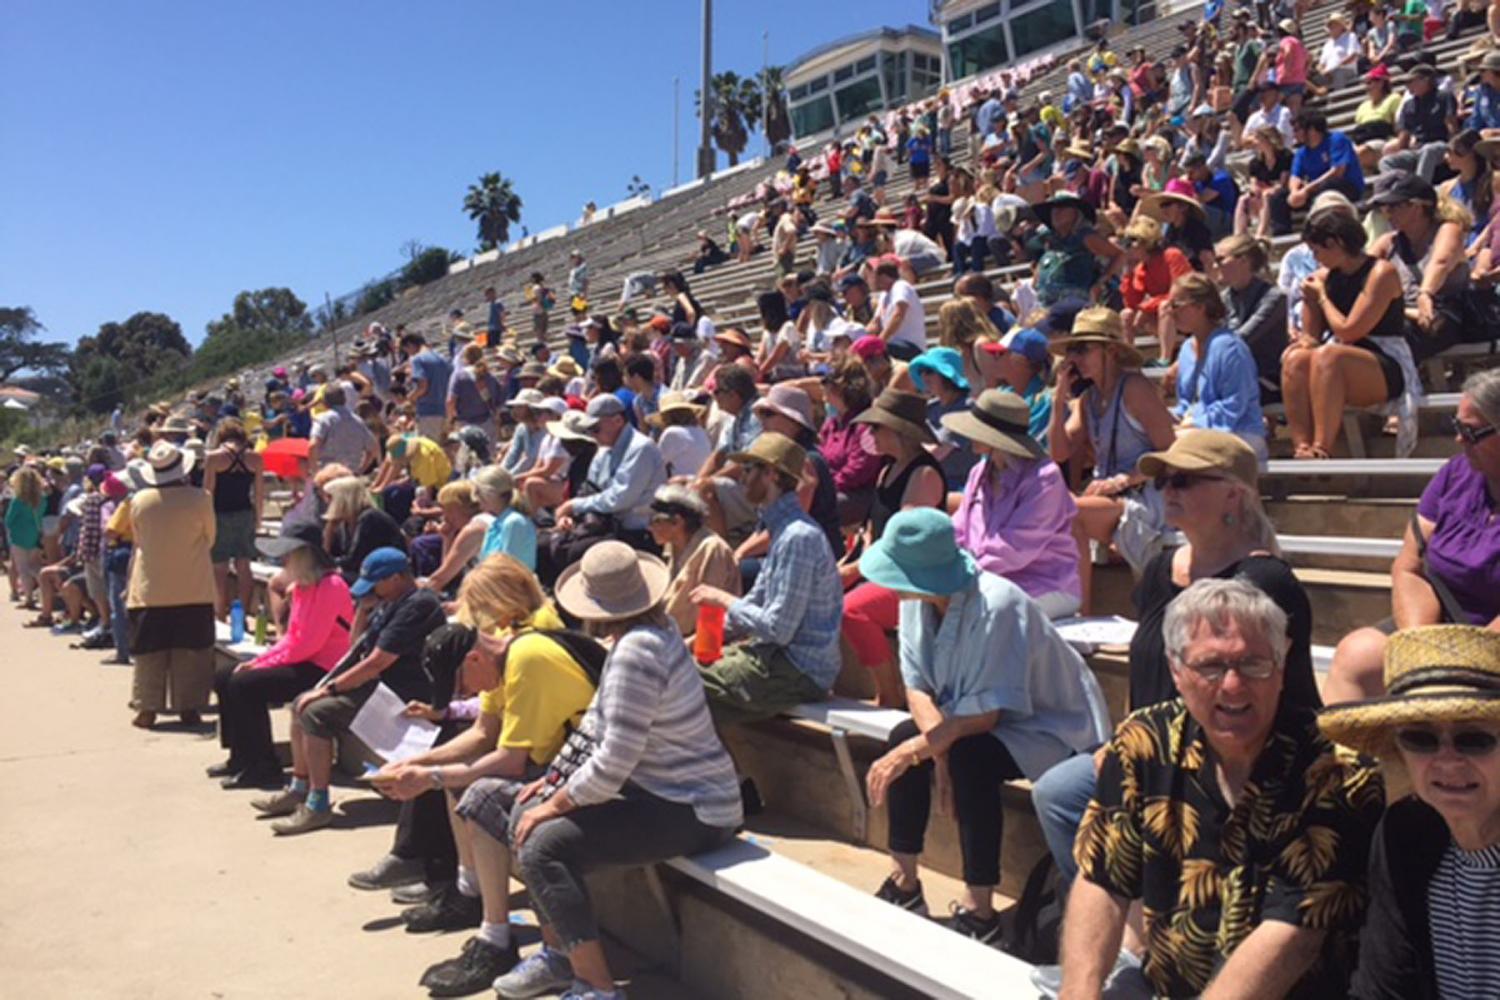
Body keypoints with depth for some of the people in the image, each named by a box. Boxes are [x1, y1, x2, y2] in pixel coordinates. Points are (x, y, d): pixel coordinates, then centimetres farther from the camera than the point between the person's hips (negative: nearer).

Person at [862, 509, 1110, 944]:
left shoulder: (997, 606, -31)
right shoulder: (918, 601, -9)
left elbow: (986, 713, -29)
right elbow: (917, 687, -6)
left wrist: (918, 749, -29)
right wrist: (937, 744, -23)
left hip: (1056, 729, -8)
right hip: (978, 719, 8)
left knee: (969, 756, -32)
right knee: (903, 737, -13)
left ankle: (979, 911, -20)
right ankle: (904, 883, 0)